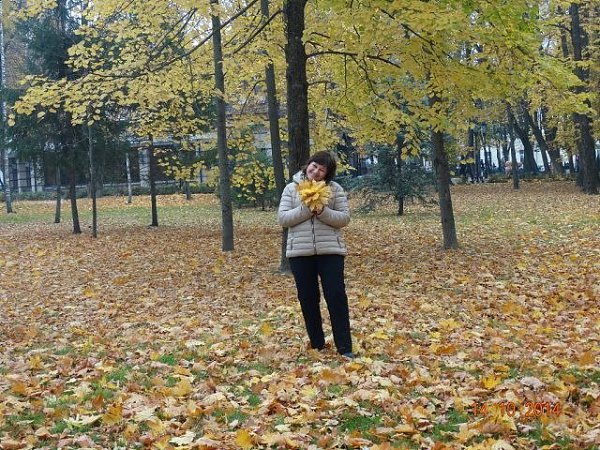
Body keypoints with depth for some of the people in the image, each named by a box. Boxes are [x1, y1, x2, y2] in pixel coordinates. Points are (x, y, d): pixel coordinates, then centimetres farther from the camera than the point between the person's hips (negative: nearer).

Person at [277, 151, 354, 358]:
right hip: (300, 252, 2)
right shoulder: (291, 188, 6)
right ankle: (317, 346, 20)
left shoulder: (335, 188, 3)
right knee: (308, 299, 7)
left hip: (330, 250, -2)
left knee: (336, 296, -4)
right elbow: (282, 218, -2)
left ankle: (345, 348, 1)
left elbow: (344, 218, -2)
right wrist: (306, 209, -14)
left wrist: (322, 212, -18)